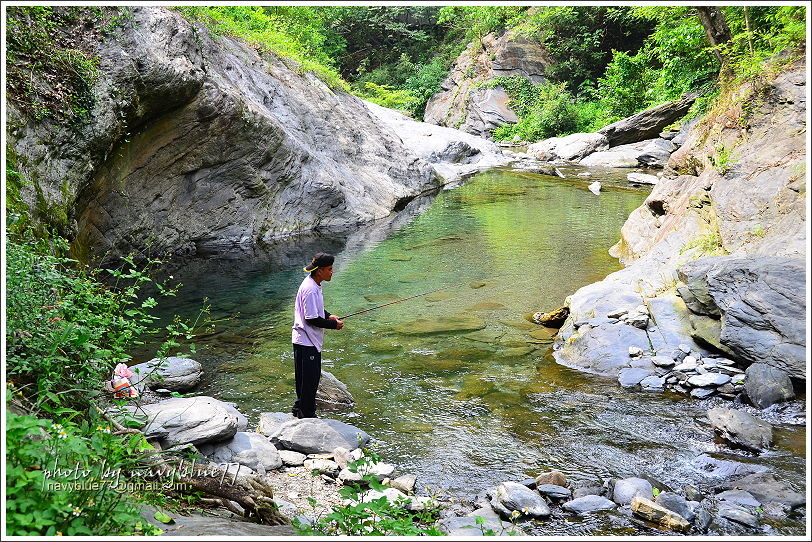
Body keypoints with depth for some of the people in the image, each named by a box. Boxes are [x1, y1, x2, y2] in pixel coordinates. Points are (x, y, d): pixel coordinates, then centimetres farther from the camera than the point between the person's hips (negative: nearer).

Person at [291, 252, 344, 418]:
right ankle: (307, 414, 13)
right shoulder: (310, 289, -25)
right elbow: (312, 319, -24)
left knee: (311, 377, 20)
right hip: (306, 342, -10)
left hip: (310, 341, 10)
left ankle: (300, 408, 34)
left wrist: (328, 316, 7)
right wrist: (333, 324, -14)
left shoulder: (313, 284, 7)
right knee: (309, 379, 1)